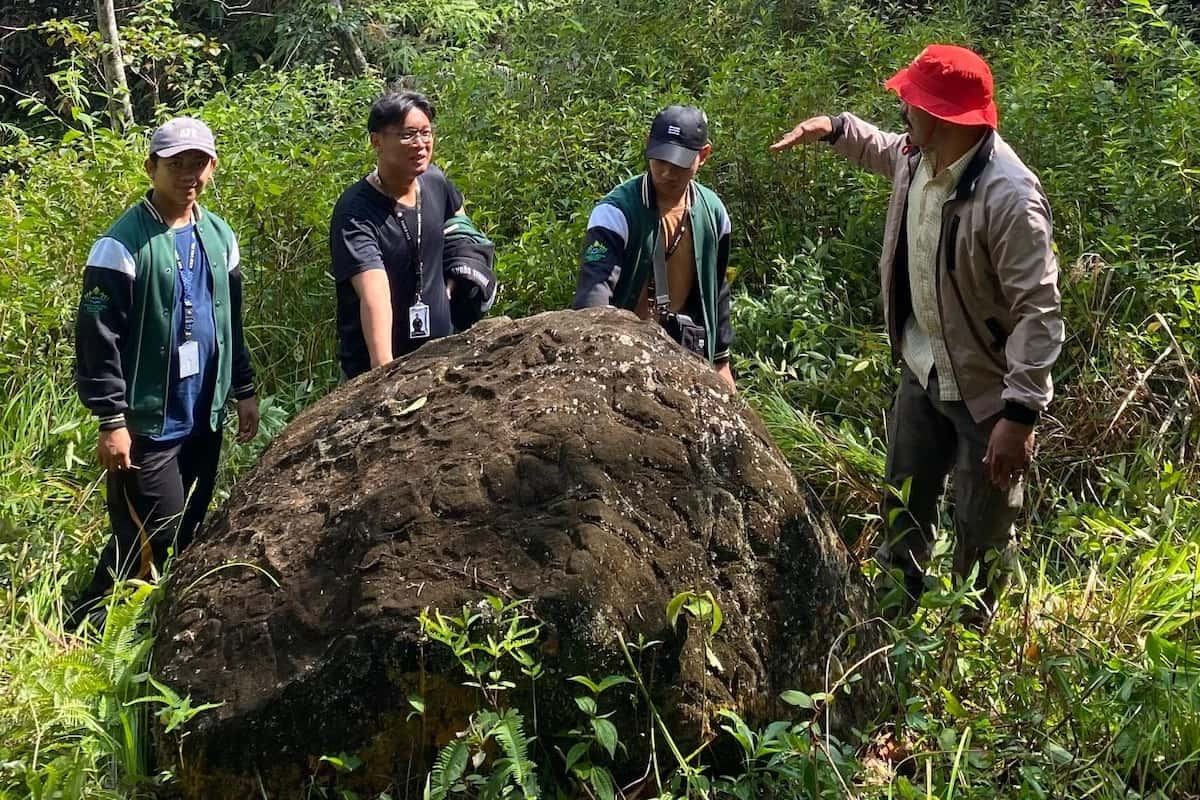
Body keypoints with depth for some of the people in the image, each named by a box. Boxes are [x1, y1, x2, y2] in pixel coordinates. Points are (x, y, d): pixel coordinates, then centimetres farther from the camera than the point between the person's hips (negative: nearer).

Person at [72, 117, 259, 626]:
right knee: (148, 545, -7)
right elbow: (97, 338, -15)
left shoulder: (218, 235, 9)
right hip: (146, 424, -7)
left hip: (203, 419, 7)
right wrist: (112, 420, -17)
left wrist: (244, 391, 17)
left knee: (187, 536, 13)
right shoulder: (125, 242, -13)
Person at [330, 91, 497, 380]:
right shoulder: (356, 213, -21)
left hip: (441, 350, 6)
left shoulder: (434, 181, -3)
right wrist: (383, 367, -47)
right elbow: (373, 294, -34)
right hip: (374, 366, -6)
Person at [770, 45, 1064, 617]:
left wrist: (1021, 414, -31)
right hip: (921, 369, 7)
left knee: (981, 532, 12)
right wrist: (835, 129, 6)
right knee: (904, 506, 23)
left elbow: (1039, 312, -29)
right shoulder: (916, 156, -7)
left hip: (988, 388, -7)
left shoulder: (1010, 198, -30)